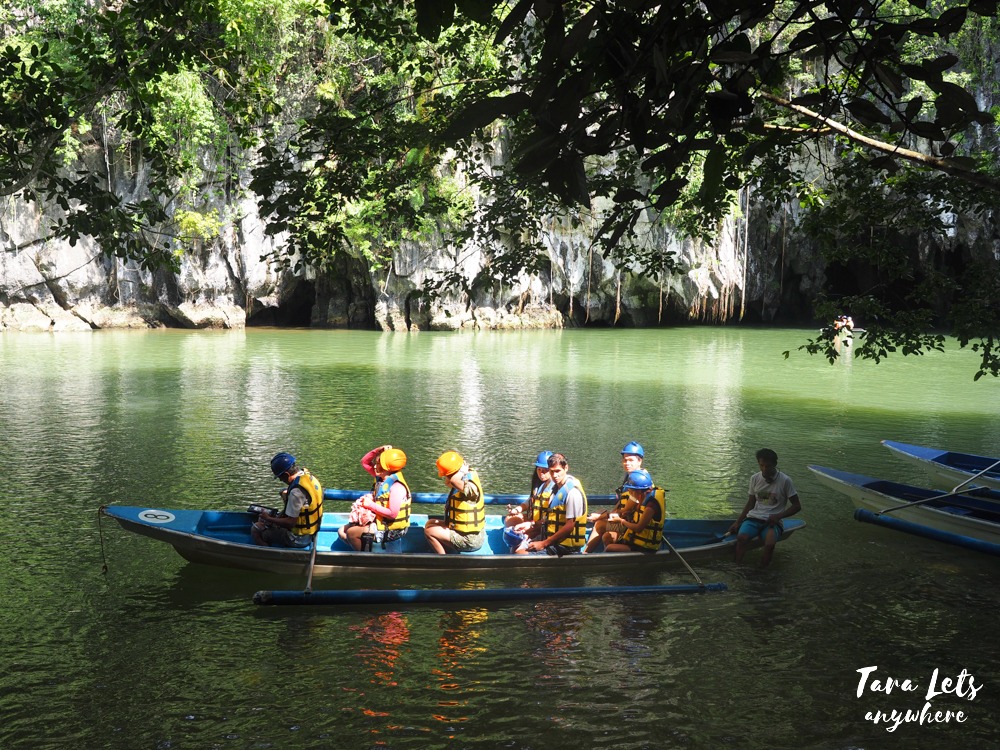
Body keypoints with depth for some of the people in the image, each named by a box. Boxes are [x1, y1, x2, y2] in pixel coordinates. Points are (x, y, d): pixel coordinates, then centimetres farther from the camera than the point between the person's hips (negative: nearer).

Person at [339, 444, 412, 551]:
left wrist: (370, 504, -20)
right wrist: (378, 450, -6)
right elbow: (364, 462, 12)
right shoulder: (381, 478, 3)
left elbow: (392, 513, -28)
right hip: (377, 521, 9)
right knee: (342, 531, 4)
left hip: (390, 530, -9)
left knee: (351, 533, -16)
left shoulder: (397, 487, -23)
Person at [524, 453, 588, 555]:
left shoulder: (573, 492, -18)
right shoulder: (556, 487, 10)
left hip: (565, 544, -9)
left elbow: (569, 526, -19)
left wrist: (544, 544, -16)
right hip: (551, 537, 9)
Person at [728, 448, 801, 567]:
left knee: (769, 544, -36)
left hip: (772, 521, -3)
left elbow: (797, 506, 3)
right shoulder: (755, 479, 9)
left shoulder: (785, 481, -3)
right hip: (754, 517, 3)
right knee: (741, 537, -32)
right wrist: (737, 522, 8)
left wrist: (778, 516, -10)